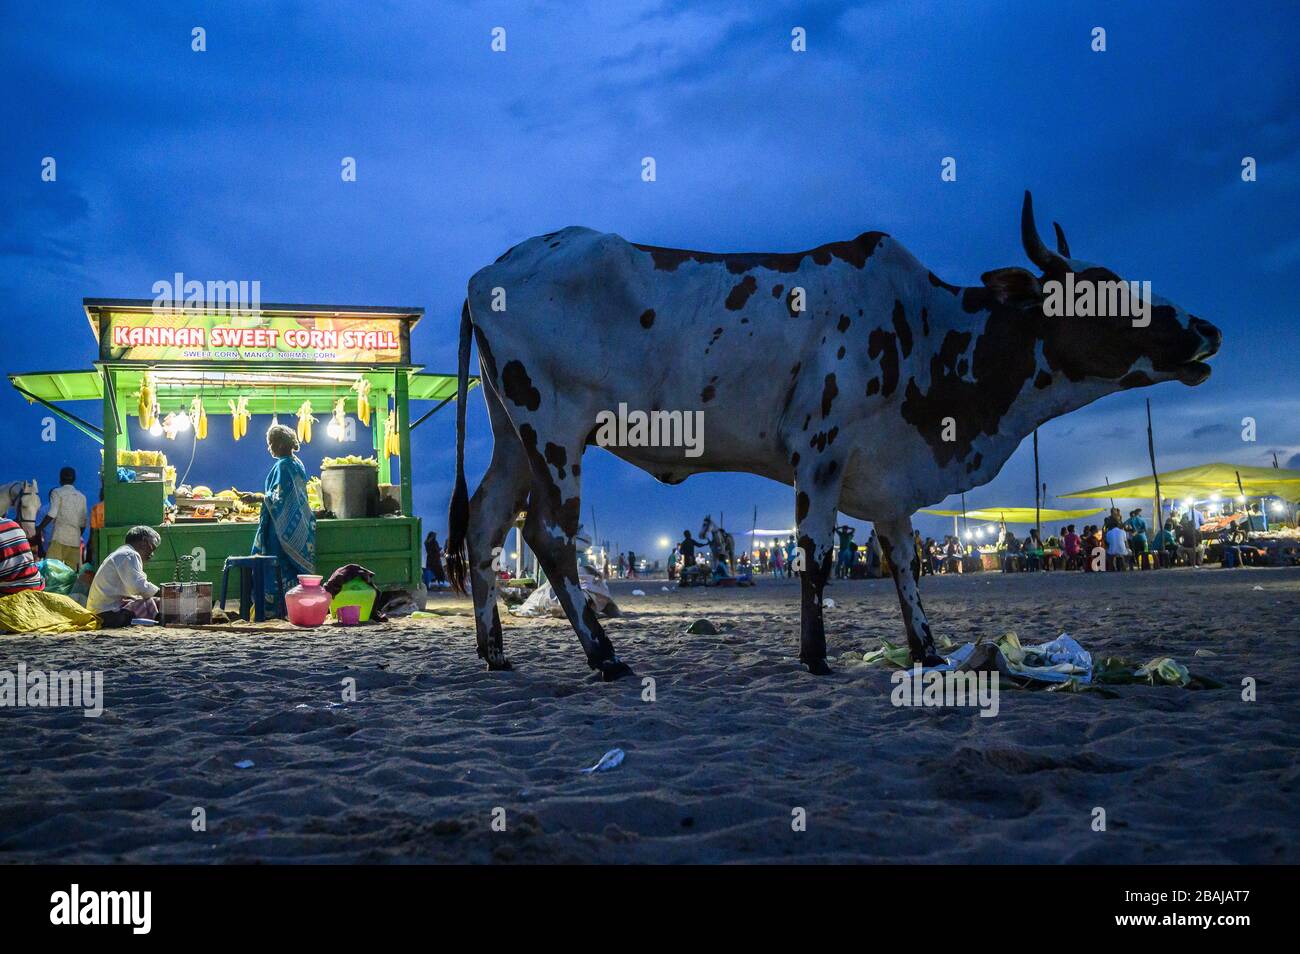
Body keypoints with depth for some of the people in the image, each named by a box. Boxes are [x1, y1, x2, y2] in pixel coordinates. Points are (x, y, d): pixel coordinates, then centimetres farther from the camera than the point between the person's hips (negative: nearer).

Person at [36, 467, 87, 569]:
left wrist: (39, 529, -5)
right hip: (75, 539, 5)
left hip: (59, 537, -5)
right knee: (72, 571, 3)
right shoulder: (82, 496, 17)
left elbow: (52, 514, -9)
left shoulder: (57, 492, 3)